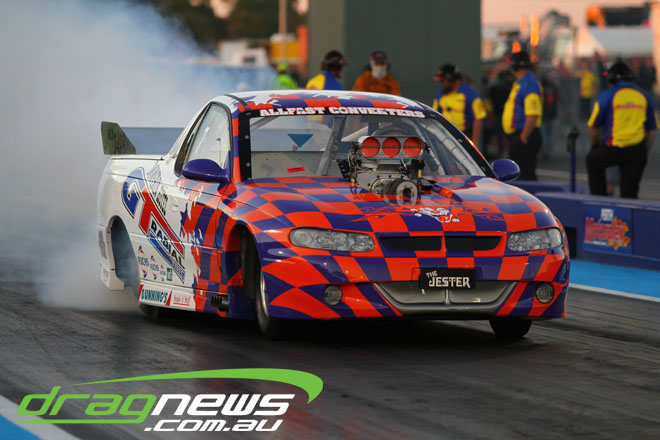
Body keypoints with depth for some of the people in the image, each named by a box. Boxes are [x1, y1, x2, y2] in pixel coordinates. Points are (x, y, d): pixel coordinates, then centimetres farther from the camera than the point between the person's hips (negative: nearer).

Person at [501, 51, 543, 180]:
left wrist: (523, 137, -24)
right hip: (516, 135, 11)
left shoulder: (529, 84, -18)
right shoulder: (519, 83, 16)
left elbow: (533, 115, -25)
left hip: (525, 136, -11)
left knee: (526, 174, -10)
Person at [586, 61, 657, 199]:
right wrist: (646, 151, 24)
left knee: (593, 160, 26)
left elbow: (593, 126, 0)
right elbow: (652, 130, 15)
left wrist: (595, 145, 17)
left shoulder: (607, 96, -2)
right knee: (630, 191, 6)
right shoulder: (643, 97, 11)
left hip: (613, 150, -3)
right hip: (637, 151, 3)